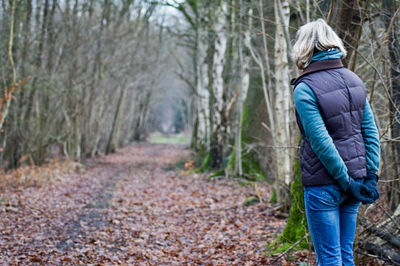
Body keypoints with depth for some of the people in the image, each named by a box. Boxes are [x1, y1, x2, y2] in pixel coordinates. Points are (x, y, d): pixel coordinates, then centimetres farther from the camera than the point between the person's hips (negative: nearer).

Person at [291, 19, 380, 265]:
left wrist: (347, 180, -12)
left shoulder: (305, 89, -14)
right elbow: (371, 132, 3)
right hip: (355, 179, 7)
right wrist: (371, 175, 2)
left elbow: (321, 142, -19)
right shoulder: (354, 80, 6)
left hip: (323, 185, -6)